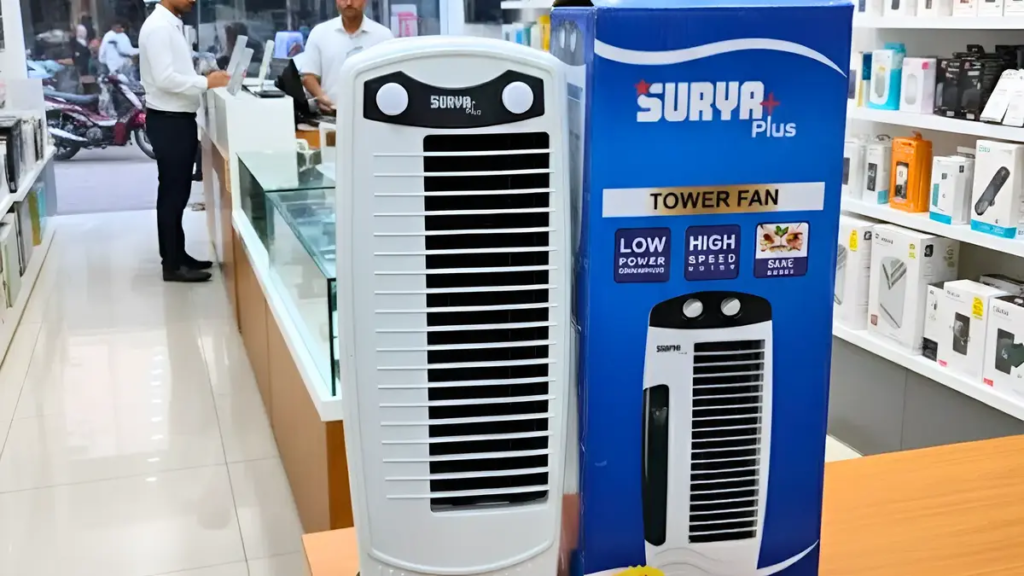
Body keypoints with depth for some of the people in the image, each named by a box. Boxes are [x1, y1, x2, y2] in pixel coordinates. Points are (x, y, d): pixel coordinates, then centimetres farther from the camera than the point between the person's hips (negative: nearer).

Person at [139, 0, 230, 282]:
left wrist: (208, 77, 3)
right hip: (168, 121, -10)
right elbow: (165, 78, -25)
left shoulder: (173, 25, 13)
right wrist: (206, 82, -22)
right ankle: (172, 265, 6)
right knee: (172, 192, -2)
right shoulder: (158, 27, -17)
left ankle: (177, 255, 26)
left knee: (179, 191, 16)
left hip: (180, 118, 10)